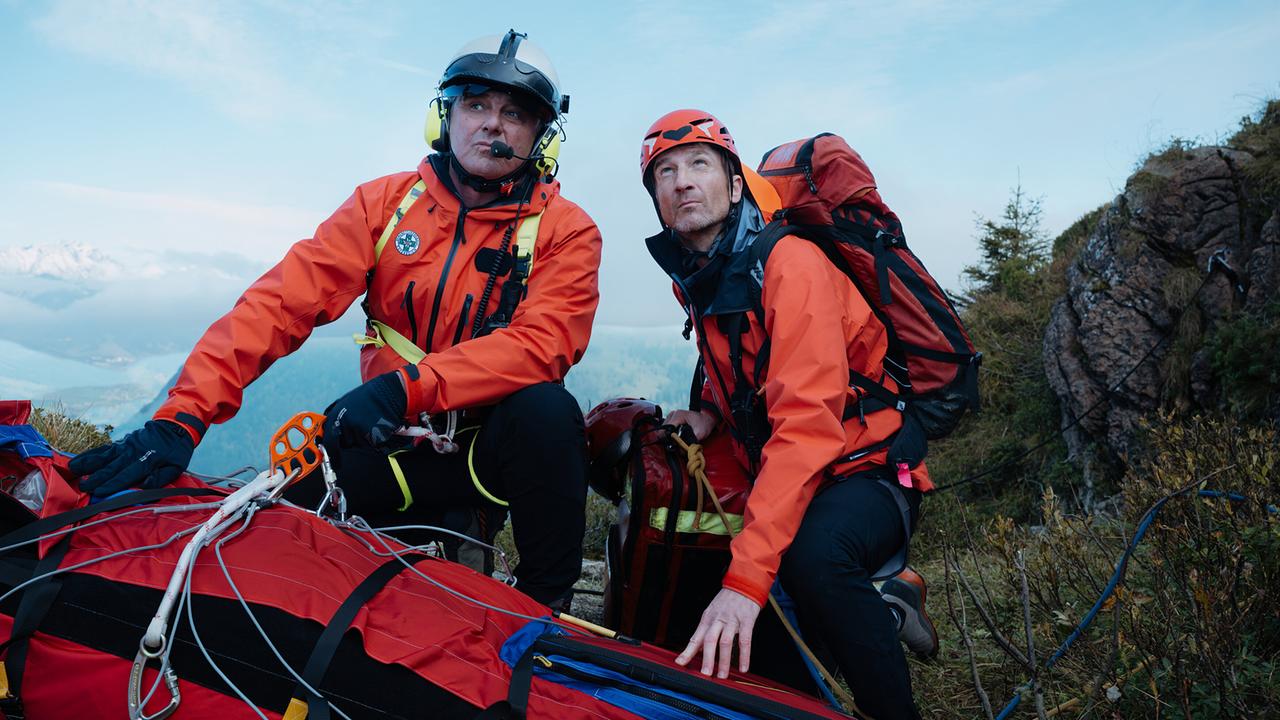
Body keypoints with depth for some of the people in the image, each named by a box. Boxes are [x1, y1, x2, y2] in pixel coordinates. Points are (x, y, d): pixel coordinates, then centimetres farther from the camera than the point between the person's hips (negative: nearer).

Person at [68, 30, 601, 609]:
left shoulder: (565, 231, -6)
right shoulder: (383, 203, 0)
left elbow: (543, 343, -22)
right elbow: (283, 300, -9)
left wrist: (404, 386, -34)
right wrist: (183, 416, -21)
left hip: (497, 445, -2)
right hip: (399, 447, 3)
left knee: (545, 408, -33)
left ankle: (547, 603, -12)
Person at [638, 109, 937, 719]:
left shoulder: (791, 264, -20)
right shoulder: (694, 281, 4)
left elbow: (807, 423, -31)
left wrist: (745, 577, -39)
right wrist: (711, 412, 0)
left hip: (869, 471, -8)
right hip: (779, 479, 8)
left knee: (812, 553, -38)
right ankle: (884, 606, 10)